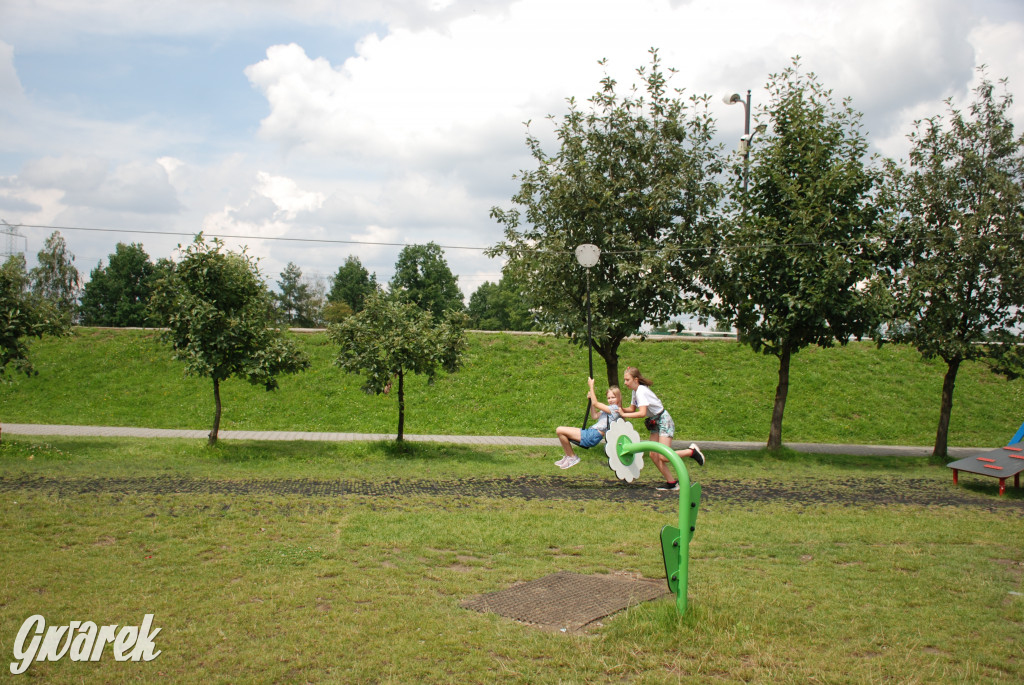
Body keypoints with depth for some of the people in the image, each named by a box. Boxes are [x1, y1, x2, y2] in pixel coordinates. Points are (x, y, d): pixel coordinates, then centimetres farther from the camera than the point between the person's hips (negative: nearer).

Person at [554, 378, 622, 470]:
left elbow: (595, 404, -13)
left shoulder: (615, 408, -11)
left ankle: (572, 457, 0)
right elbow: (594, 416, 20)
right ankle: (568, 456, 20)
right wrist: (591, 399, 14)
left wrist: (591, 386, -6)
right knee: (560, 430, 17)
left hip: (593, 436, -10)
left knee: (560, 431, -14)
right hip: (590, 432, 10)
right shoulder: (608, 409, 17)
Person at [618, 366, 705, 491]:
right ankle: (671, 482, 8)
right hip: (655, 423, 9)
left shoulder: (641, 391, -23)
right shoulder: (635, 391, 6)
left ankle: (692, 451, 3)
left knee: (663, 456, -16)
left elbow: (642, 413, -33)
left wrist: (624, 415, -26)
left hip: (664, 421, -9)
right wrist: (620, 409, -5)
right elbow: (632, 409, 12)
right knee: (653, 454, 1)